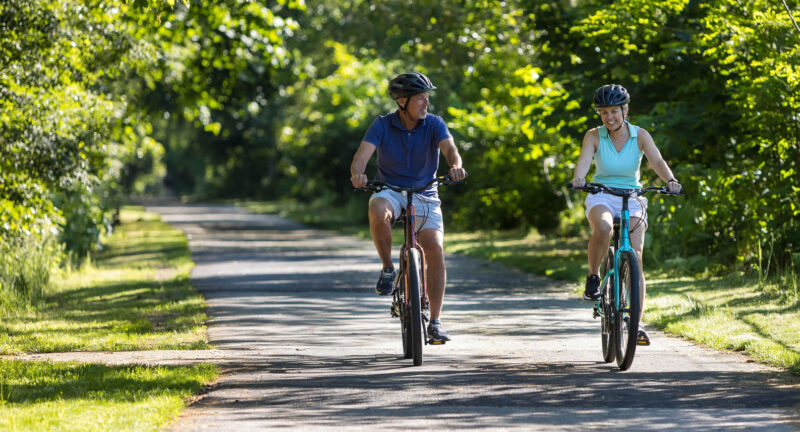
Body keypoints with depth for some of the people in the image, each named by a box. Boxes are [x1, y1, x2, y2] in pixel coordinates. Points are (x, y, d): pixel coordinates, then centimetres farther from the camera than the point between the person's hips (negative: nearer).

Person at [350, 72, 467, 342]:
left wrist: (456, 166, -46)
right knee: (378, 210, -38)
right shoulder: (383, 125, -7)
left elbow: (449, 148, -22)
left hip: (424, 195, 1)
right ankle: (388, 268, -15)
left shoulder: (434, 124, -5)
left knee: (435, 250, -17)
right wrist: (357, 173, -44)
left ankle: (435, 321, -7)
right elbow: (362, 154, -20)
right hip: (391, 191, -1)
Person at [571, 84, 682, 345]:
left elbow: (657, 161, -17)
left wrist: (670, 181, -38)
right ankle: (593, 278, -15)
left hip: (632, 200, 1)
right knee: (603, 227, -38)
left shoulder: (640, 136, -3)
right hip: (601, 198, -1)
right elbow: (584, 159, -21)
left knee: (635, 258, -15)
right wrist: (578, 178, -44)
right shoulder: (594, 136, -4)